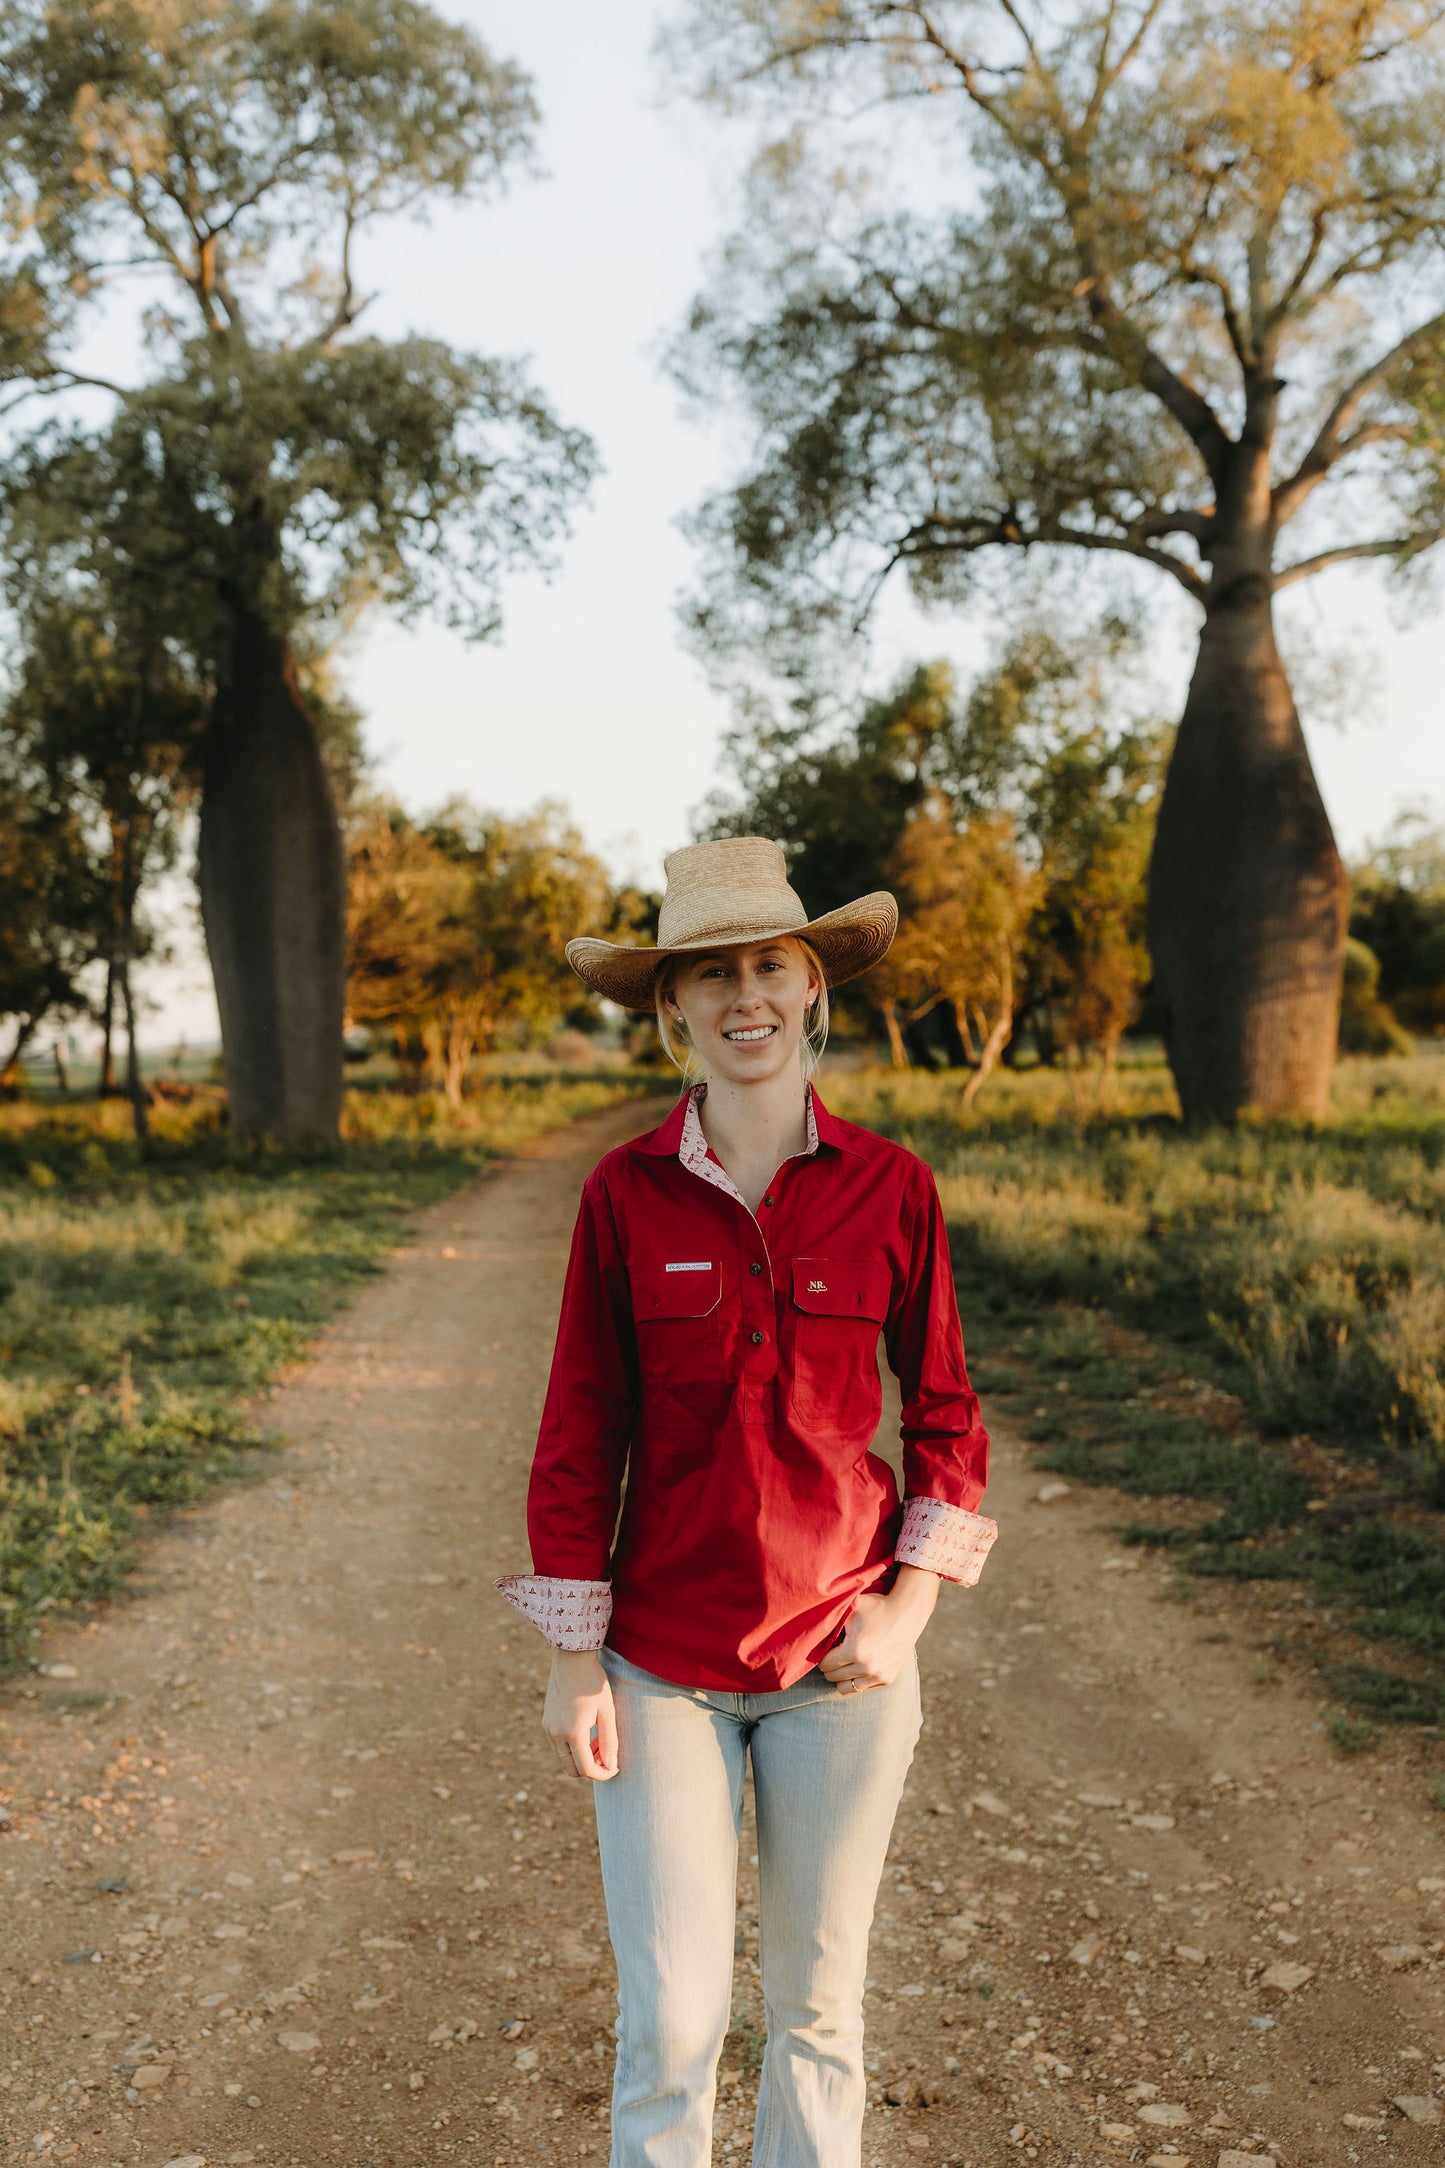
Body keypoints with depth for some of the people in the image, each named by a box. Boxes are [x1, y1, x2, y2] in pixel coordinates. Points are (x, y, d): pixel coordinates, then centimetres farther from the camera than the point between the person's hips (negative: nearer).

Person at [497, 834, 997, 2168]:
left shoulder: (890, 1187, -4)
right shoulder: (626, 1195, -6)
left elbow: (945, 1419, 6)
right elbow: (580, 1437, -1)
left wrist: (911, 1601, -4)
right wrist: (573, 1659, -2)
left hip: (841, 1657, 1)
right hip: (664, 1660, -1)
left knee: (819, 2005, 14)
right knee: (671, 2018, 4)